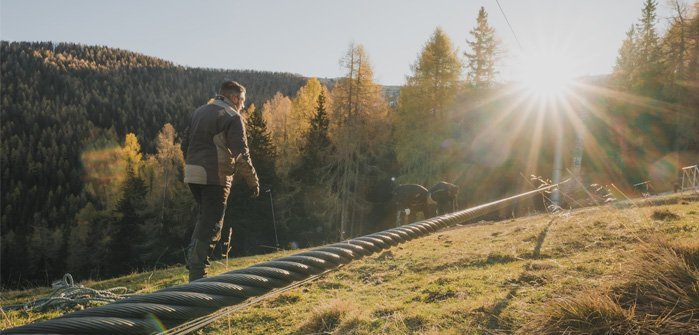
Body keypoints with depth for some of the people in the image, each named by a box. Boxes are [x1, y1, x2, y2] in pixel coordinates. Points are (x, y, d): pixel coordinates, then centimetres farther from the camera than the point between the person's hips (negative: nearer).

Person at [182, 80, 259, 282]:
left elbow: (185, 143, 19)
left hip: (192, 174, 8)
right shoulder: (232, 117, -6)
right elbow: (241, 153, -13)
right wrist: (253, 180, -6)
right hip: (215, 176, -7)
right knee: (211, 224, -2)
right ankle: (197, 274, 0)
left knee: (204, 217, 24)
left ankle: (192, 257, 18)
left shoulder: (199, 112, 18)